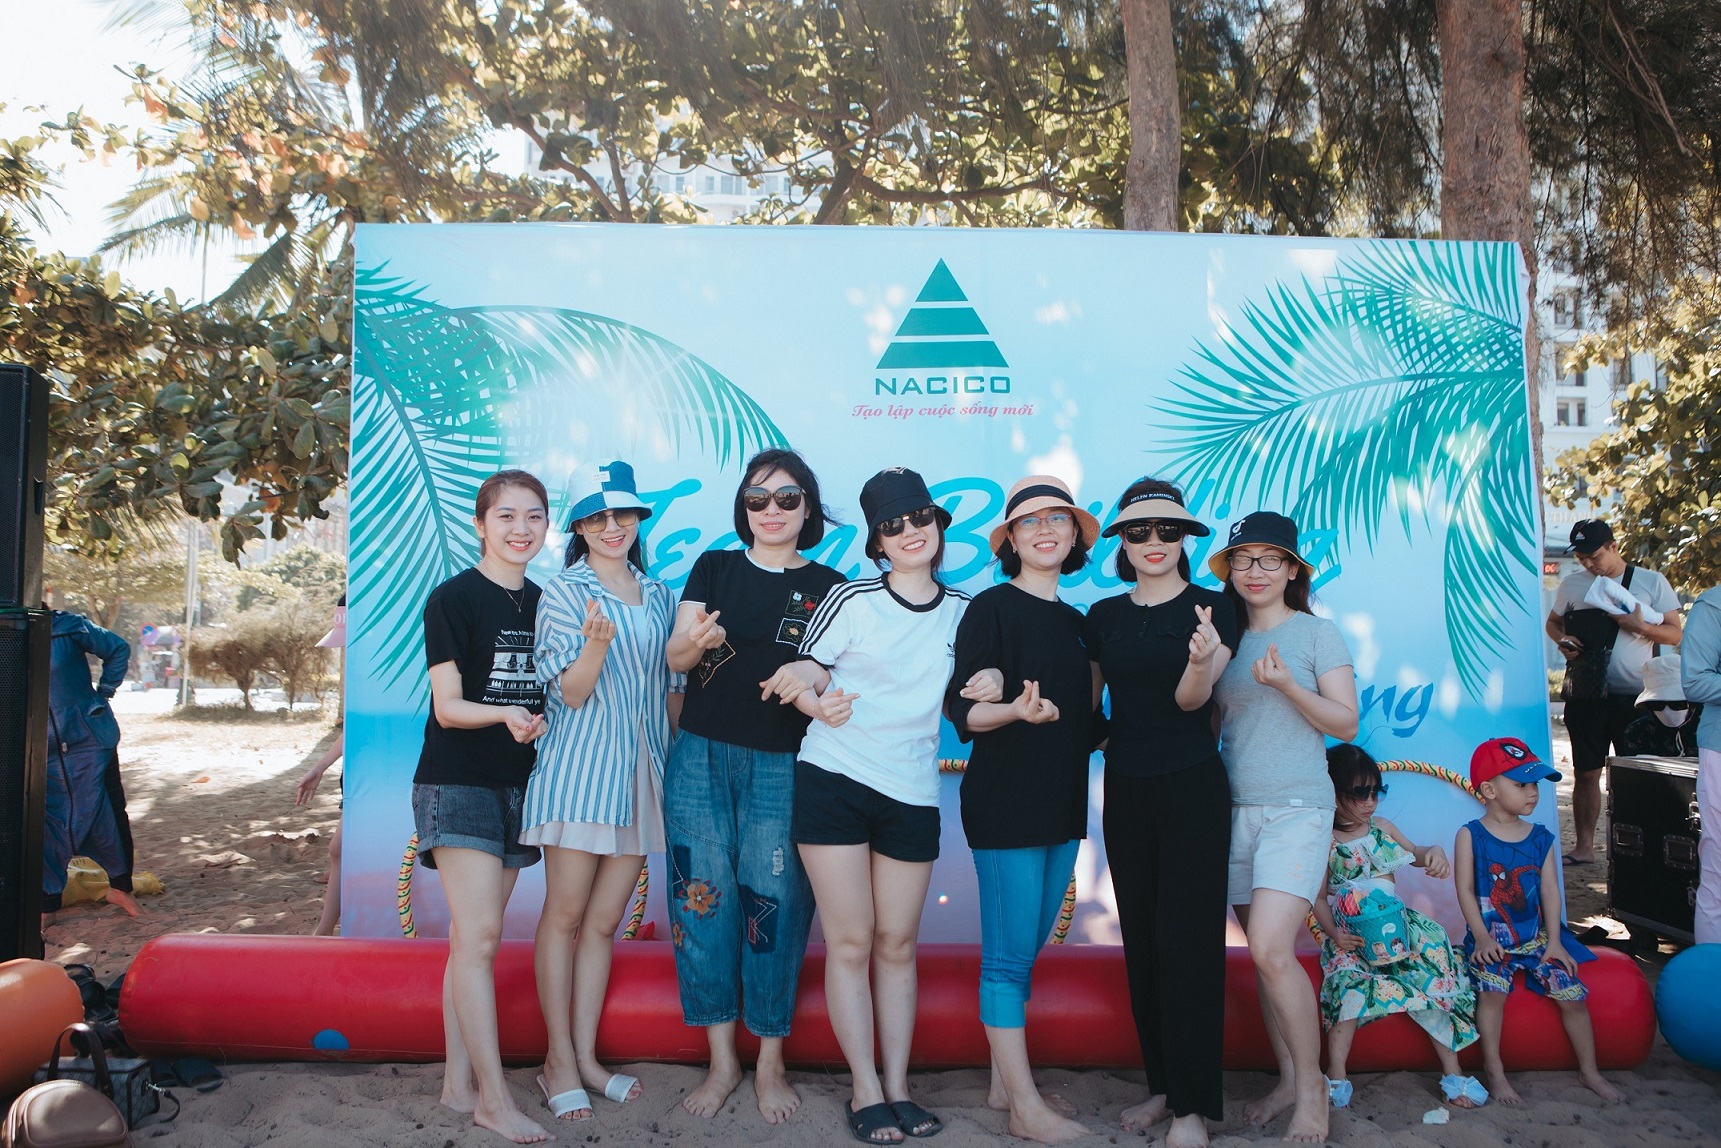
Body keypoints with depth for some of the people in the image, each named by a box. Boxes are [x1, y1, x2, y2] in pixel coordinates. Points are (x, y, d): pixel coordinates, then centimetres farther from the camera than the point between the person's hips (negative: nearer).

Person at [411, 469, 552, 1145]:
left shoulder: (544, 604, 11)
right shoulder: (453, 599, -6)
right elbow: (447, 707, -11)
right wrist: (502, 713, -28)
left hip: (518, 784, 6)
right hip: (458, 781, -6)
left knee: (473, 937, 10)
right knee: (479, 936, -10)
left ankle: (458, 1082, 17)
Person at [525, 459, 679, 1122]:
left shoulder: (660, 596, 13)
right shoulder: (564, 592, -2)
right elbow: (571, 693, -8)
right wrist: (595, 645, -28)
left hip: (642, 770, 5)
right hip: (581, 766, -4)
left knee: (605, 921, 9)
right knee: (565, 916, 1)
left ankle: (586, 1056, 18)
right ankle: (559, 1063, 11)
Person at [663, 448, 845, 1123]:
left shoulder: (828, 587, 5)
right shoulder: (714, 568, 9)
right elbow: (674, 658, 3)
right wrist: (695, 640, -19)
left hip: (783, 766, -1)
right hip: (701, 757, 2)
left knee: (773, 907, 0)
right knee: (704, 899, 2)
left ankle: (771, 1063, 17)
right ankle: (722, 1059, 16)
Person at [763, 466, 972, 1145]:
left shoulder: (962, 610, 6)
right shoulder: (852, 600, -5)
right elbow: (805, 673, 0)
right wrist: (819, 704, -21)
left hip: (911, 794, 3)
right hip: (833, 782, -3)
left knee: (897, 943, 9)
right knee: (850, 942, 1)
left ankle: (897, 1087, 19)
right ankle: (866, 1091, 11)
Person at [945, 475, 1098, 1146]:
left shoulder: (1077, 623, 15)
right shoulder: (991, 608, -6)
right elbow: (961, 710, -14)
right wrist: (1017, 710, -30)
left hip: (1062, 804, 7)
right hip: (1005, 803, -7)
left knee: (1026, 950, 13)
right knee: (1009, 954, -3)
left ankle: (1003, 1083, 23)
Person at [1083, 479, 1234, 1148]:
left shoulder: (1211, 608, -3)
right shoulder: (1104, 616, 9)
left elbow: (1190, 699, -12)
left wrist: (1200, 660, -32)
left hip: (1192, 788, -4)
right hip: (1126, 790, 4)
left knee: (1187, 938, -4)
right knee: (1140, 939, 9)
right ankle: (1160, 1085, 22)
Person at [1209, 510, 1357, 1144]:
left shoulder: (1316, 632, 1)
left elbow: (1345, 722, -3)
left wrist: (1287, 686, -17)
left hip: (1297, 807, -4)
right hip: (1235, 808, 5)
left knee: (1271, 949, -16)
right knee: (1264, 955, 6)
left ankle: (1312, 1090, 1)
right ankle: (1287, 1079, 21)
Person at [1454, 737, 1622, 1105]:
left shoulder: (1540, 837, 4)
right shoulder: (1471, 835, -7)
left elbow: (1550, 890, 1)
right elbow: (1466, 889, -8)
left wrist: (1554, 941, -6)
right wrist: (1482, 937, -14)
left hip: (1537, 937, 4)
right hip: (1492, 939, -4)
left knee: (1572, 994, -5)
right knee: (1492, 989, -26)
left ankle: (1589, 1072, 16)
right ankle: (1495, 1073, -14)